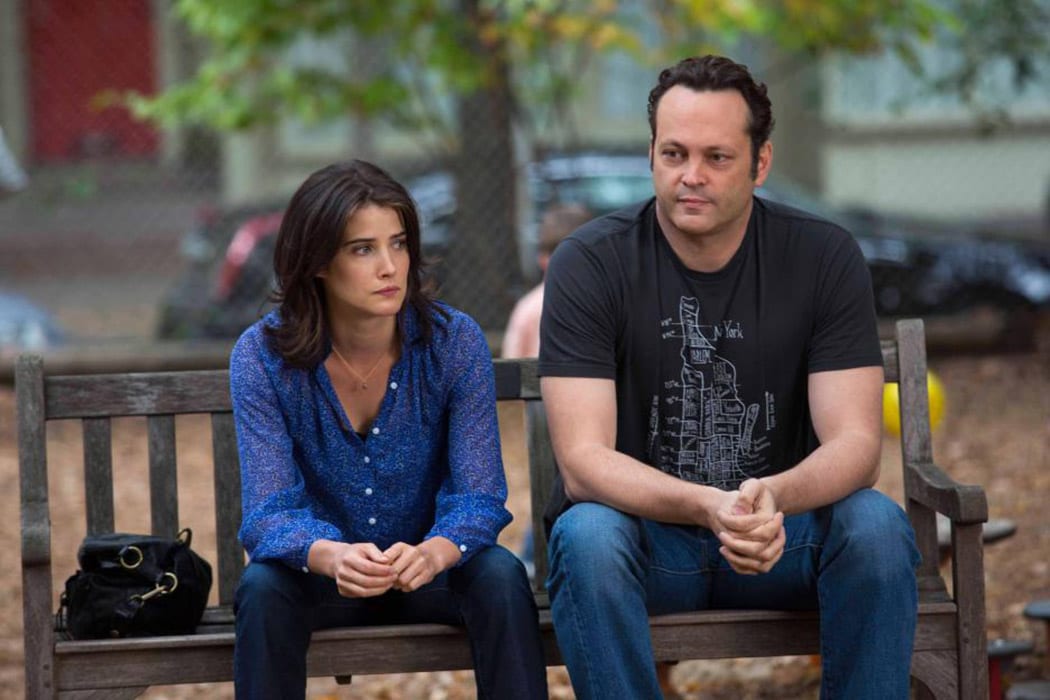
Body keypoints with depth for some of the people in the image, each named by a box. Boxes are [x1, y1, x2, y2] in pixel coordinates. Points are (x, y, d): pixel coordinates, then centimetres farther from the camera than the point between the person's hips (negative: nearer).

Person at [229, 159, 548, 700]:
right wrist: (332, 556, -47)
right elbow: (267, 513, -22)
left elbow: (481, 497, -19)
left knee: (501, 575, -30)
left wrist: (432, 552, -44)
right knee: (263, 585, -32)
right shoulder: (262, 356, -15)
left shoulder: (454, 342, -14)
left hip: (428, 573, 1)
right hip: (323, 571, 0)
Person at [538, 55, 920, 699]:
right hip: (642, 532, -1)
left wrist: (774, 498, -35)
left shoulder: (826, 256, -5)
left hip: (779, 528, 2)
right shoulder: (591, 263, -10)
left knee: (878, 526, -29)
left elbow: (854, 443, -11)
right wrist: (708, 509, -36)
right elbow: (582, 461, -18)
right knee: (587, 537, -35)